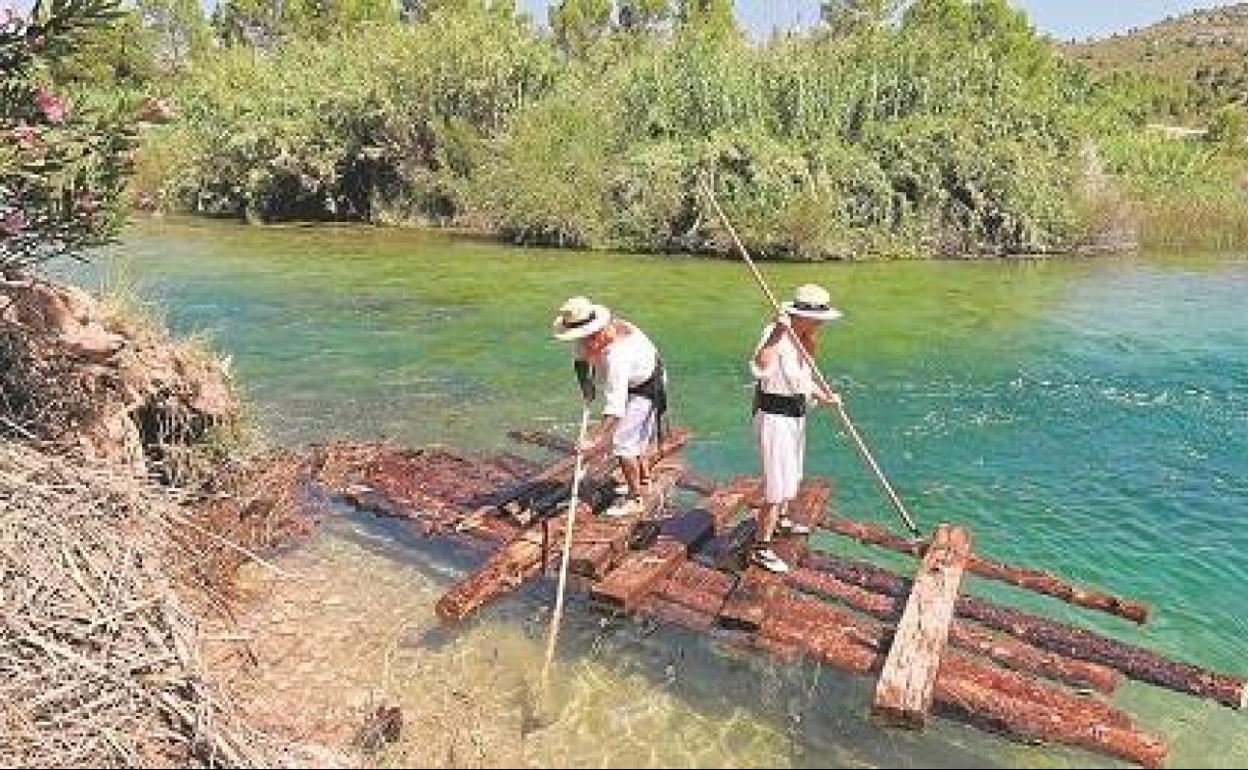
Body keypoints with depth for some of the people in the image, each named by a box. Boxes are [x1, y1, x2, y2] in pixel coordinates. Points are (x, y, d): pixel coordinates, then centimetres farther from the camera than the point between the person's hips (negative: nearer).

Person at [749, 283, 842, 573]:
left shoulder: (802, 339, 6)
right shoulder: (775, 334, -22)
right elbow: (759, 369, -41)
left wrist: (823, 394, 0)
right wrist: (777, 334, -47)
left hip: (796, 416, 10)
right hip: (774, 417, -10)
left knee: (792, 475, 26)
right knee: (778, 484, -8)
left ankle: (781, 520, 49)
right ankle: (761, 547, 3)